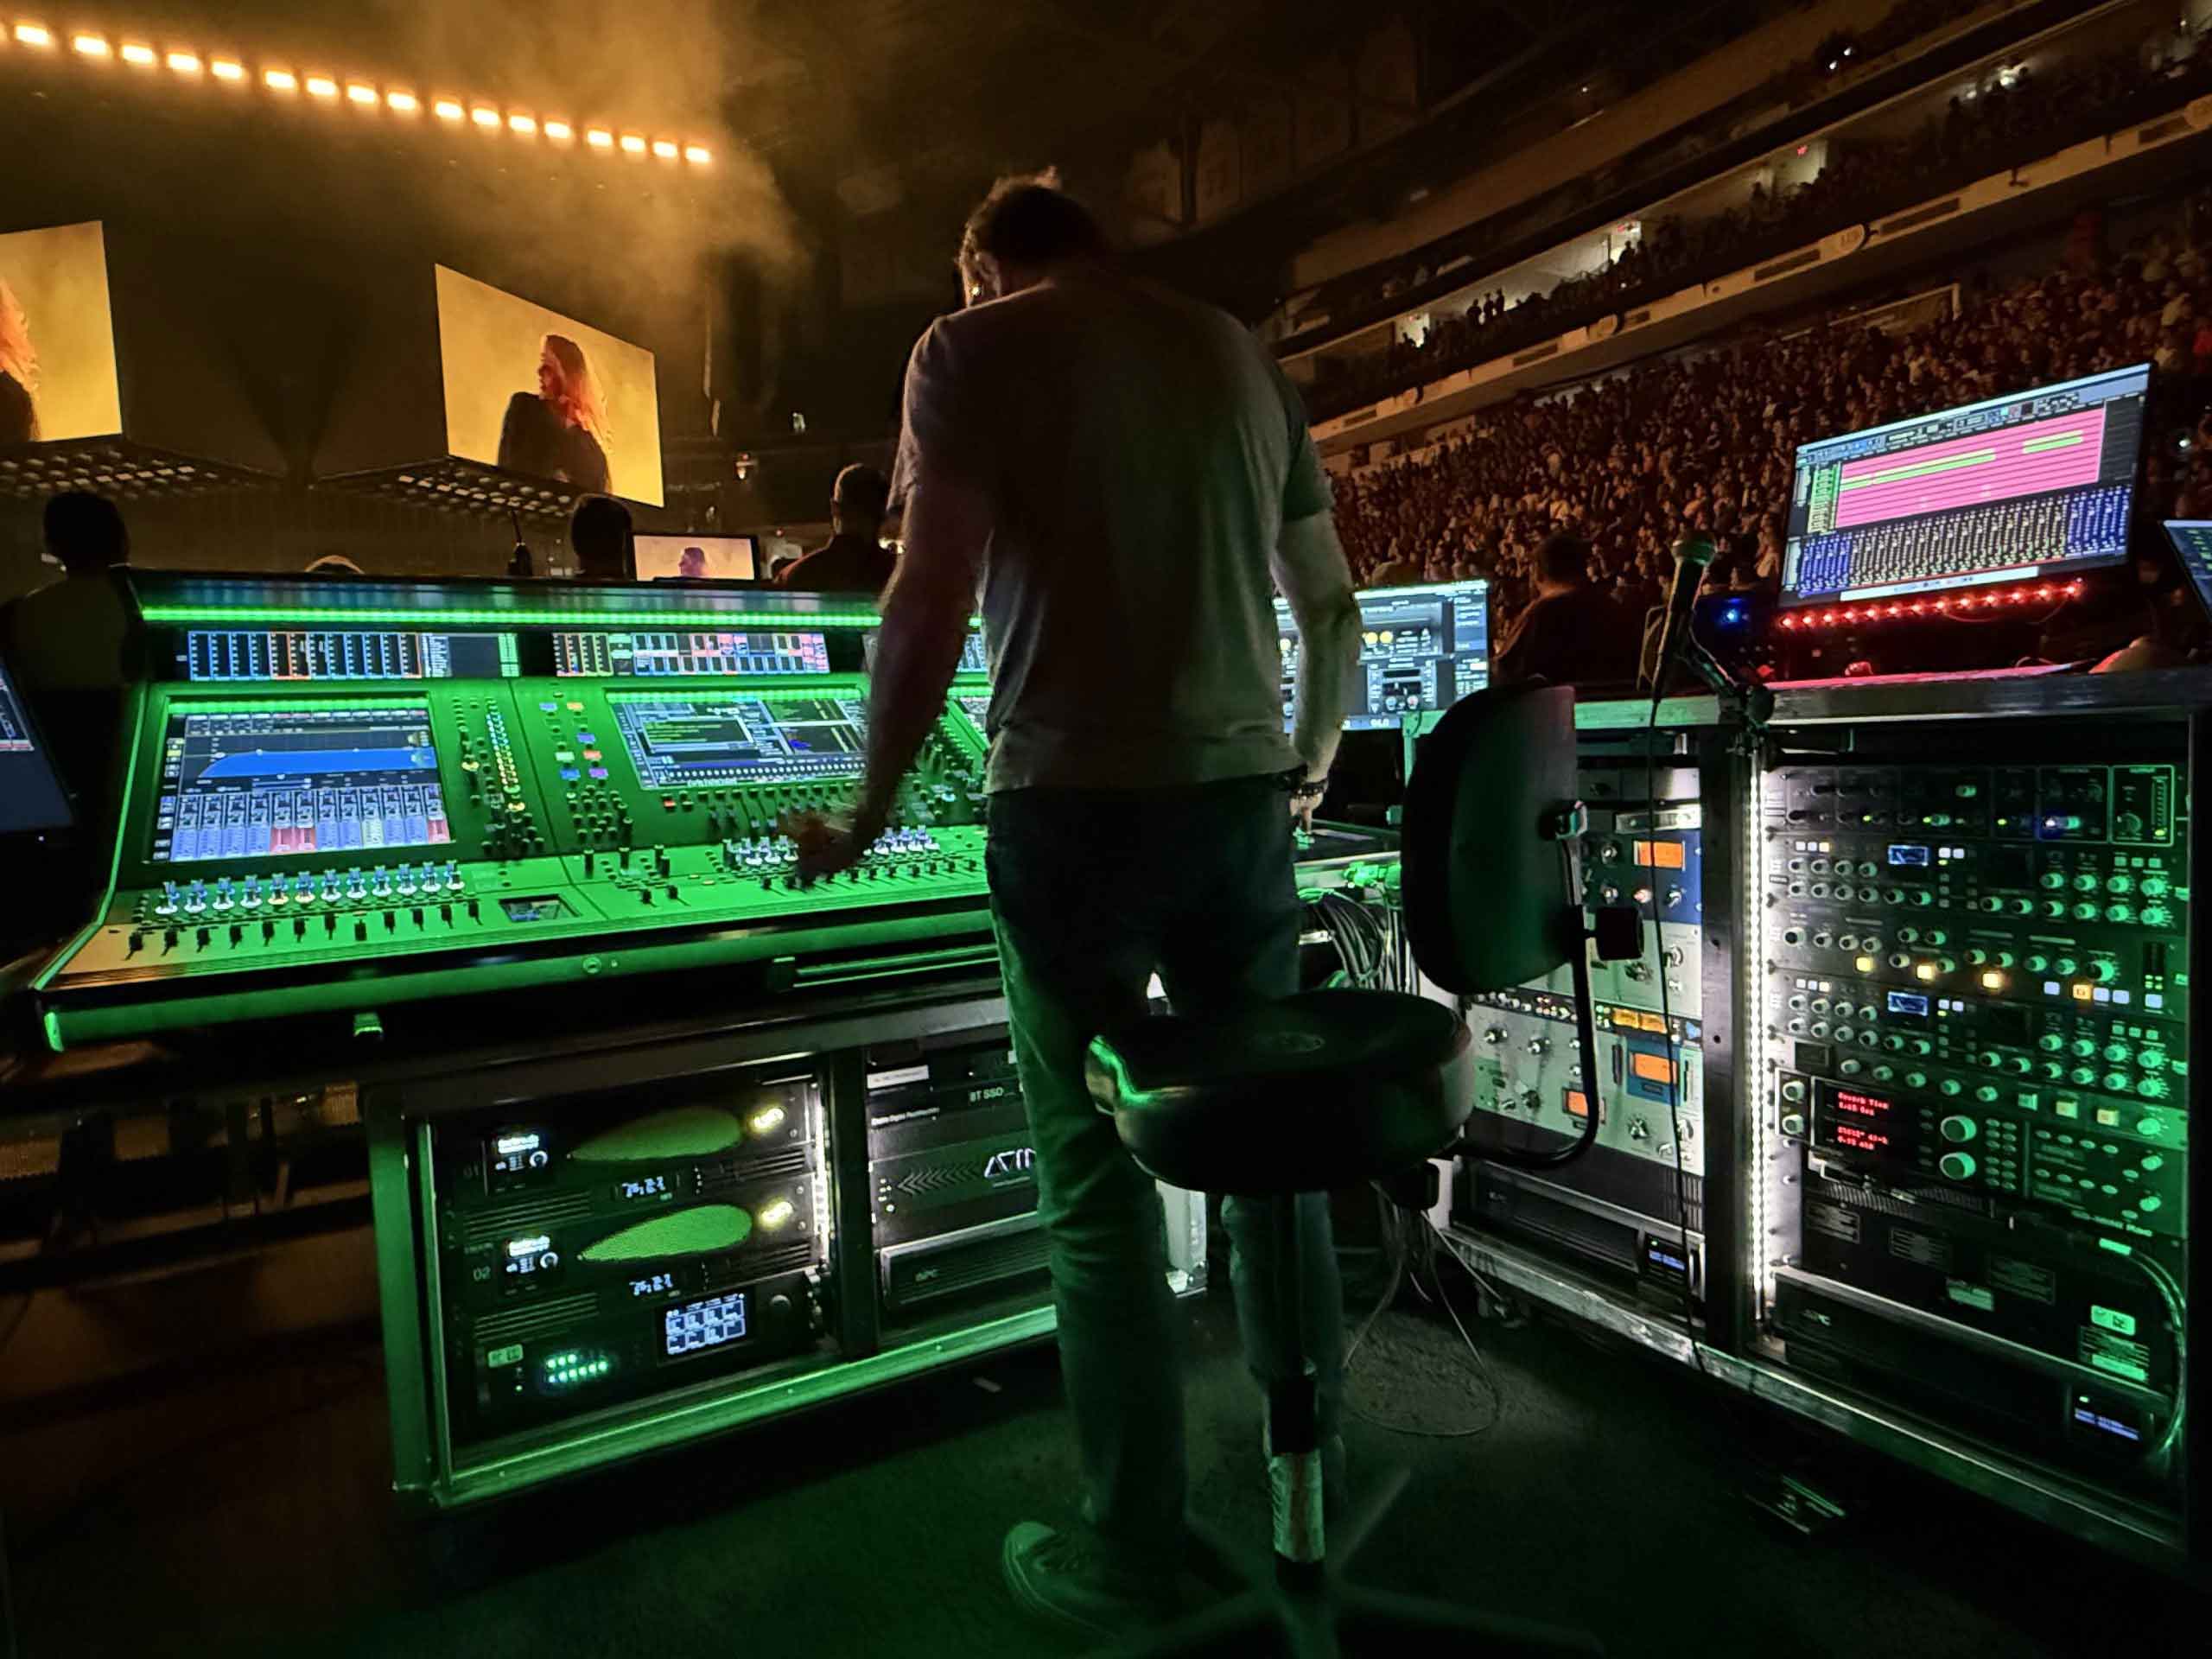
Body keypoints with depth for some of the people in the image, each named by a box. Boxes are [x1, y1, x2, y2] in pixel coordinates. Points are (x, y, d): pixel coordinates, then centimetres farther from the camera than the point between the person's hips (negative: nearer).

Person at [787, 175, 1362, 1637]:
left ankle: (1135, 1558, 18)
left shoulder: (975, 349, 3)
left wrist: (870, 811, 1)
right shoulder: (1242, 354, 17)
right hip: (1243, 793, 5)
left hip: (1080, 803, -5)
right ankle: (1312, 1460, 33)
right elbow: (1334, 608, 18)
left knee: (1099, 1185, 5)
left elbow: (934, 604, -10)